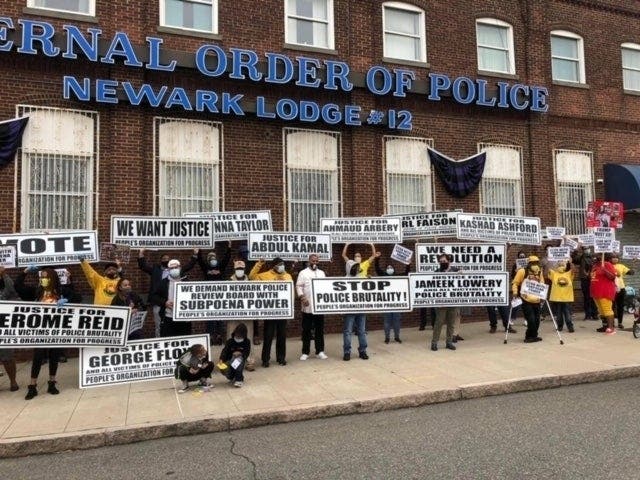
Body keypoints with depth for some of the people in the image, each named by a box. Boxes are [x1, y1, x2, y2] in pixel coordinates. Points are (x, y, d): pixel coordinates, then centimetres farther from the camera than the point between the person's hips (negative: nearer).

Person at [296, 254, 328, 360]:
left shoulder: (321, 273, 15)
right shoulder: (303, 273, 1)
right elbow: (298, 286, -5)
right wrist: (302, 297, -19)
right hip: (307, 306, -4)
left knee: (319, 329, 7)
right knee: (306, 330, 2)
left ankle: (320, 351, 15)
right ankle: (305, 352, 10)